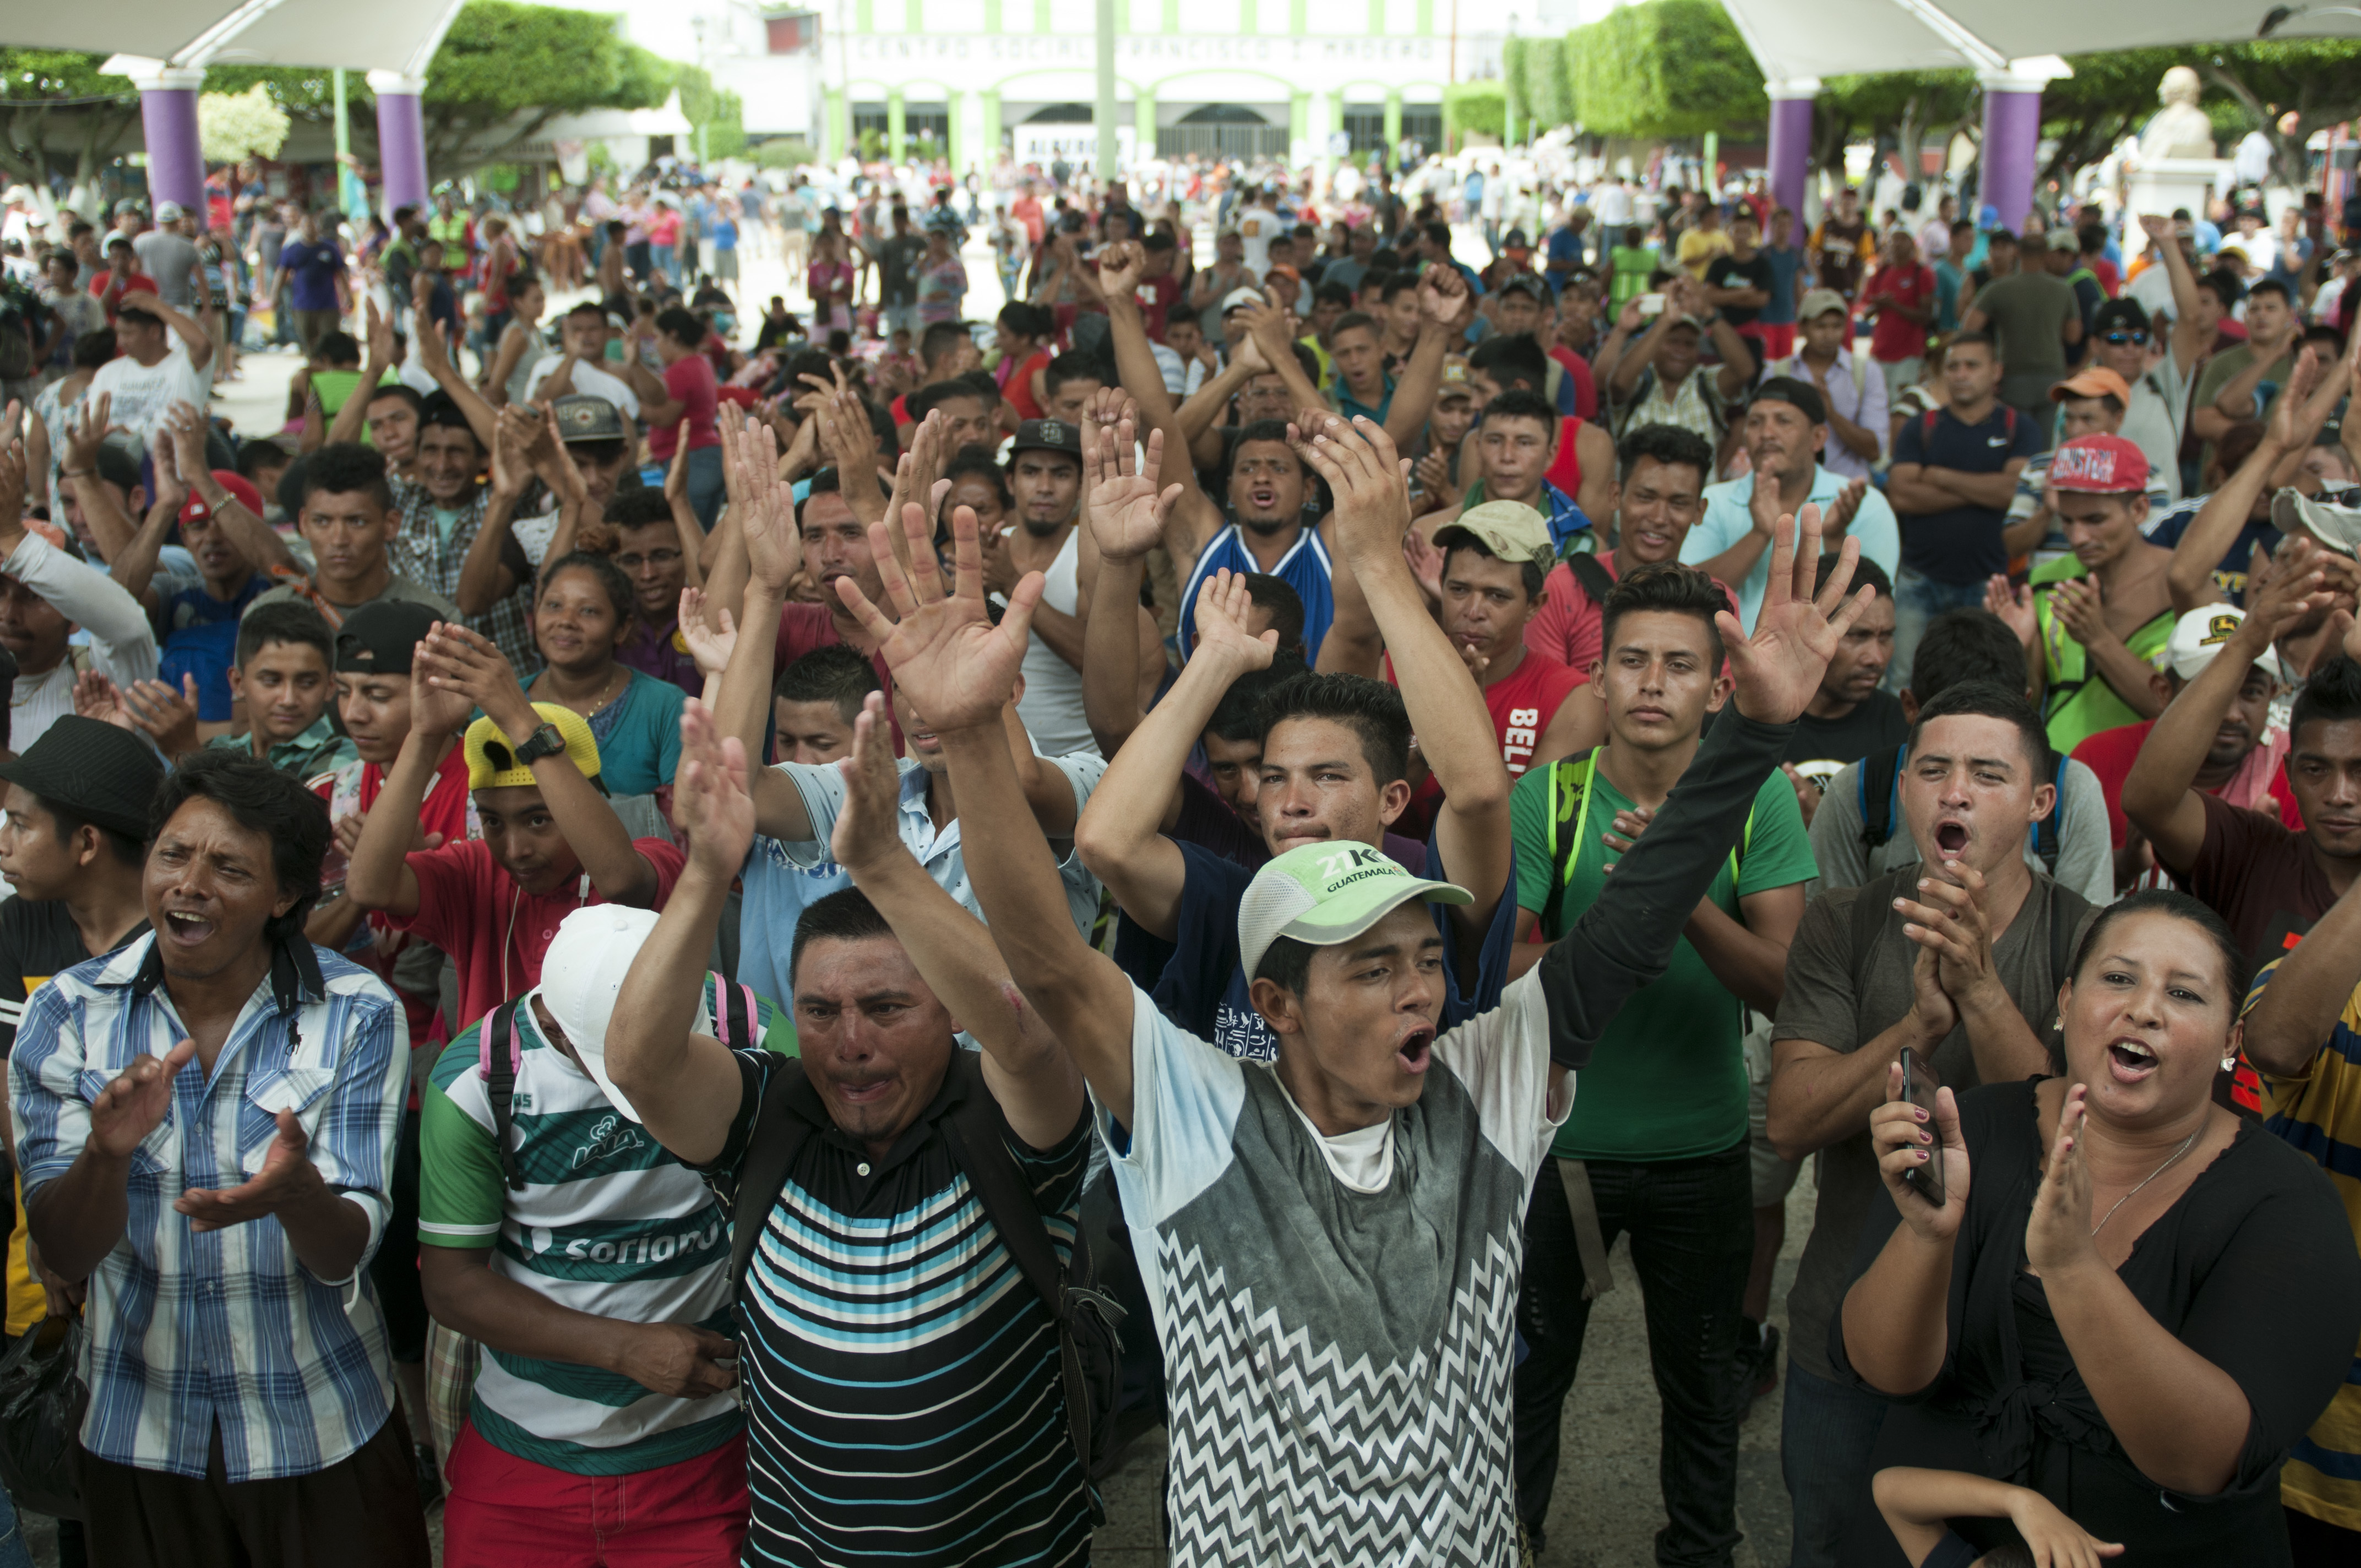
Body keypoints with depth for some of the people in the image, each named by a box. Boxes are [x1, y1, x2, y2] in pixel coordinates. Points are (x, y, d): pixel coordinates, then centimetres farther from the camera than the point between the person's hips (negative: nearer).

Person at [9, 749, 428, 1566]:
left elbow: (345, 1255, -15)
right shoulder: (66, 1014, -6)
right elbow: (63, 1254, -10)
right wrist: (107, 1152, -31)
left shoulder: (357, 1015, -12)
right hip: (137, 1437, 2)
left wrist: (295, 1194, -37)